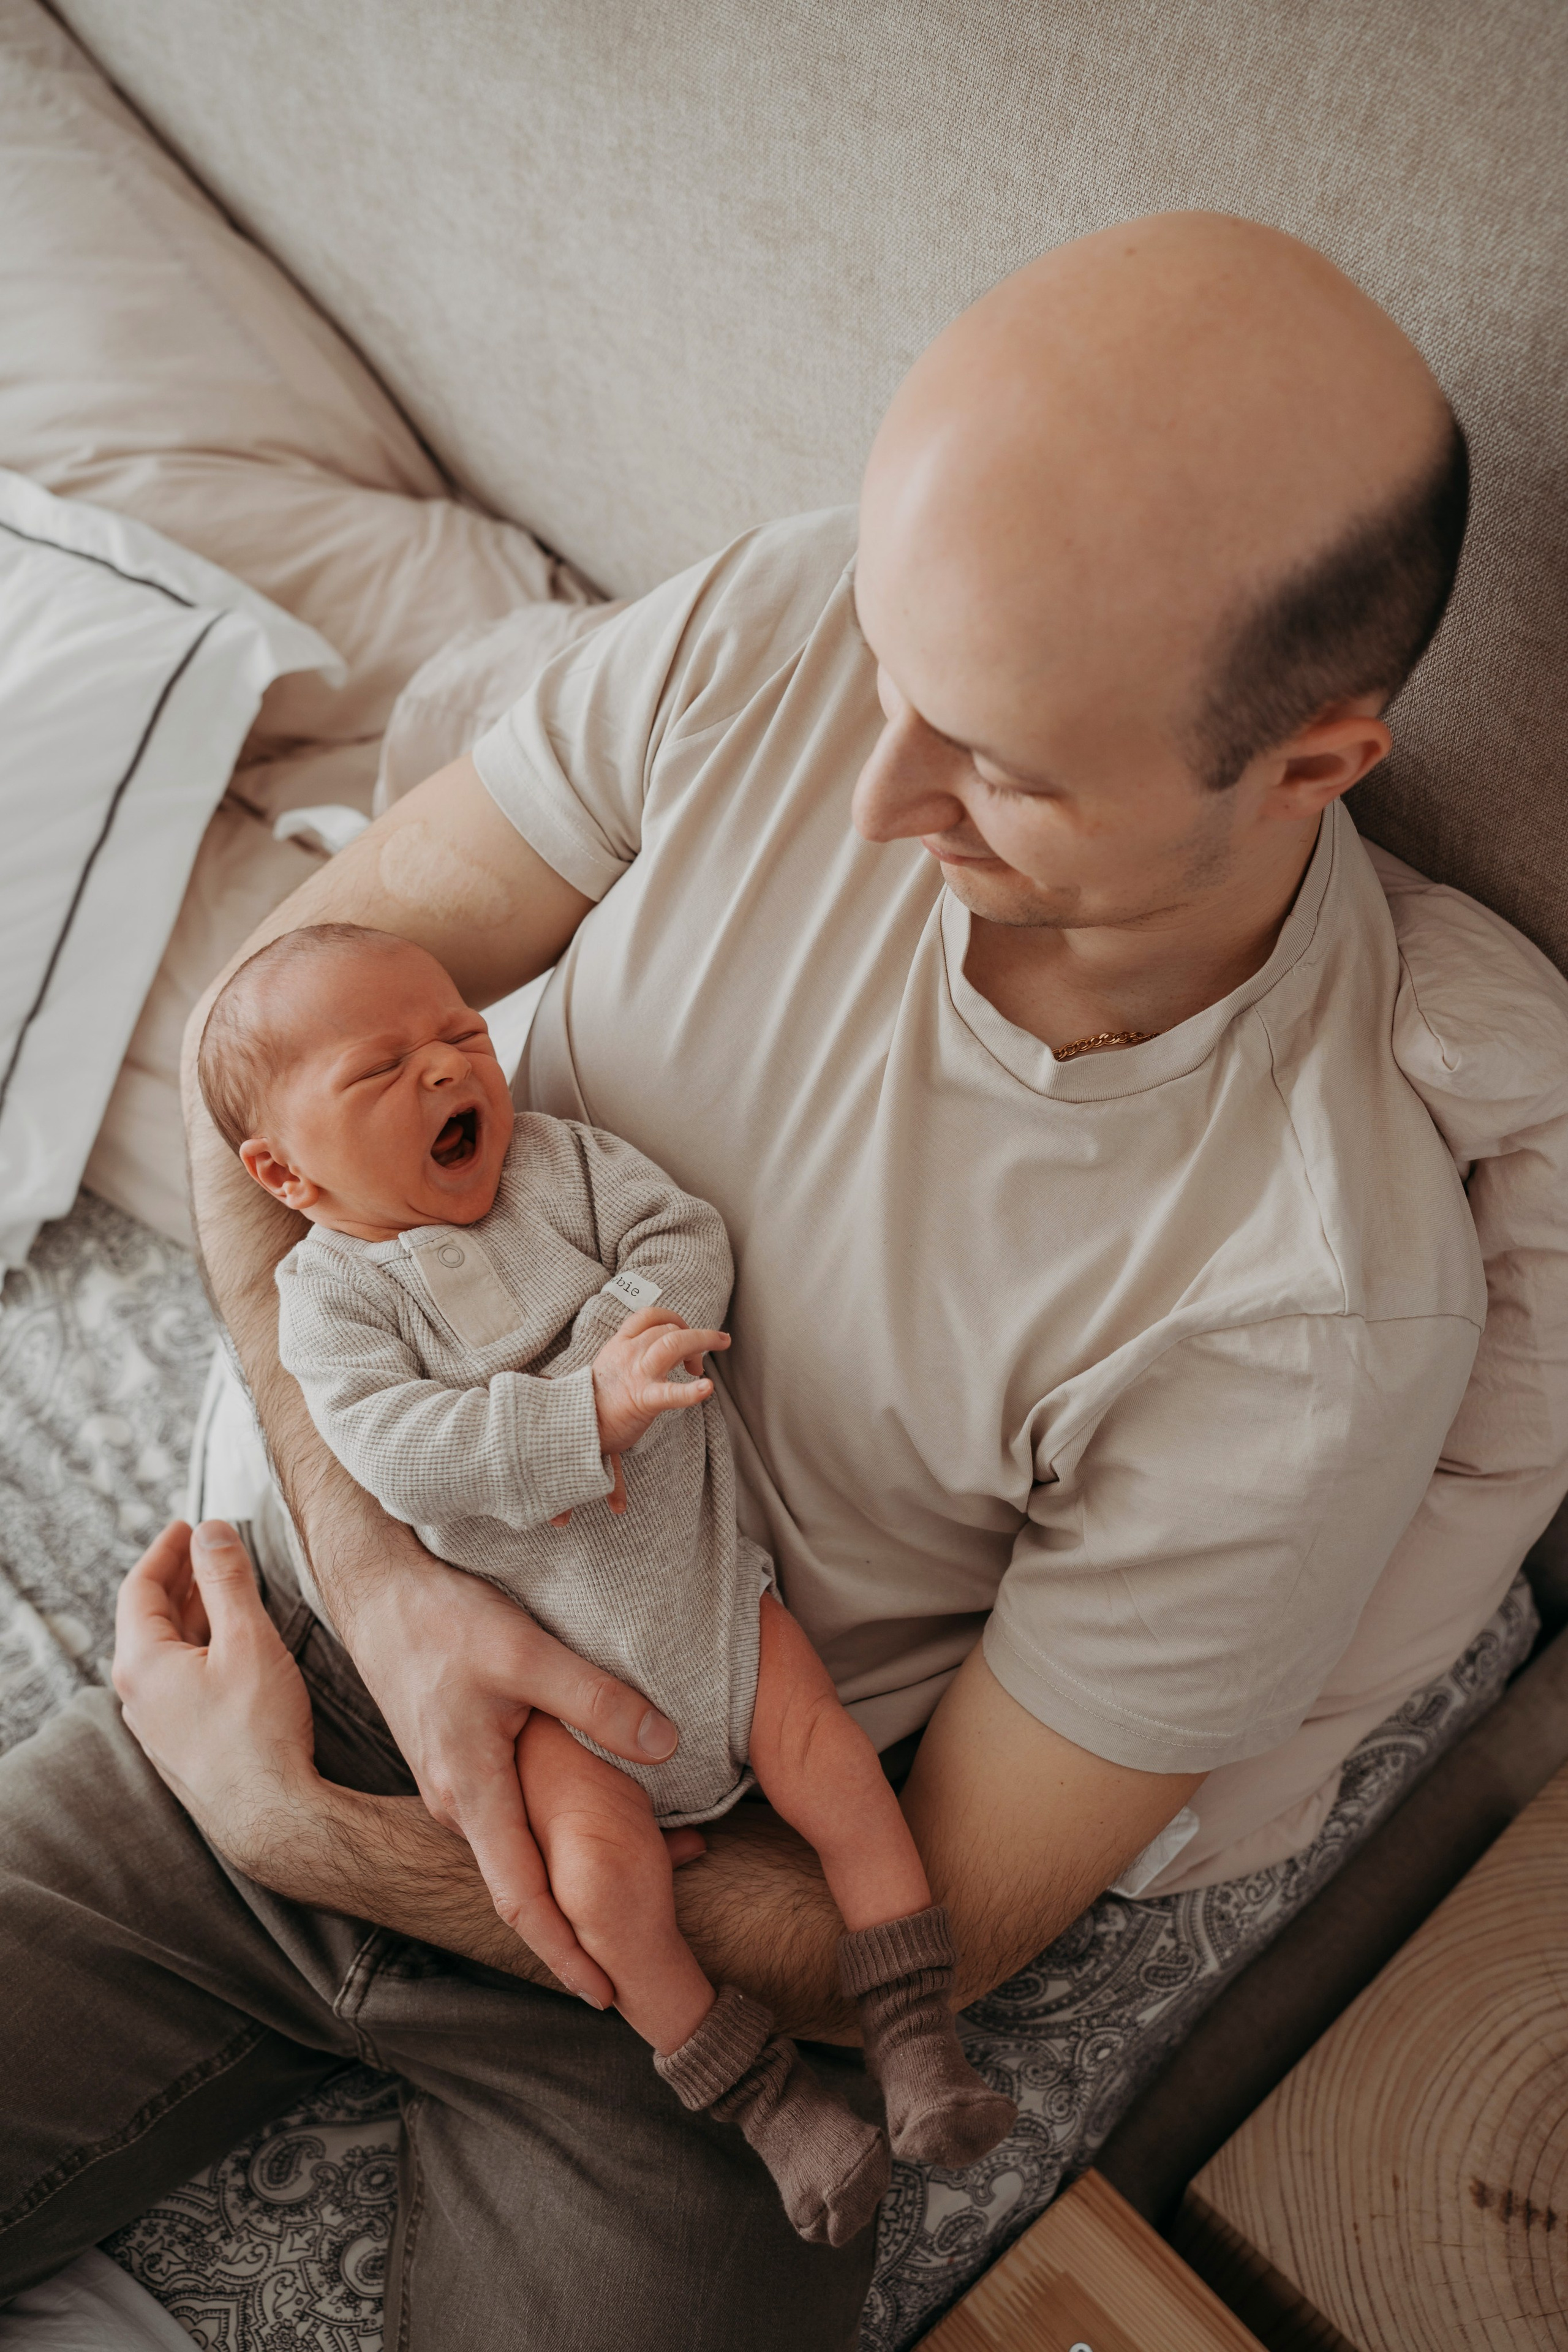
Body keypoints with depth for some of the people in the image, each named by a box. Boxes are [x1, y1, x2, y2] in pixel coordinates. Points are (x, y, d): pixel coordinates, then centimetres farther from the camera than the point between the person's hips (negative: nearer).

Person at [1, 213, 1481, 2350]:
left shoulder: (1317, 1324, -27)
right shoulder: (777, 631, -17)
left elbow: (926, 1936, -16)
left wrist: (304, 1836, -16)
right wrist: (379, 1555, -24)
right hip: (337, 1651, 3)